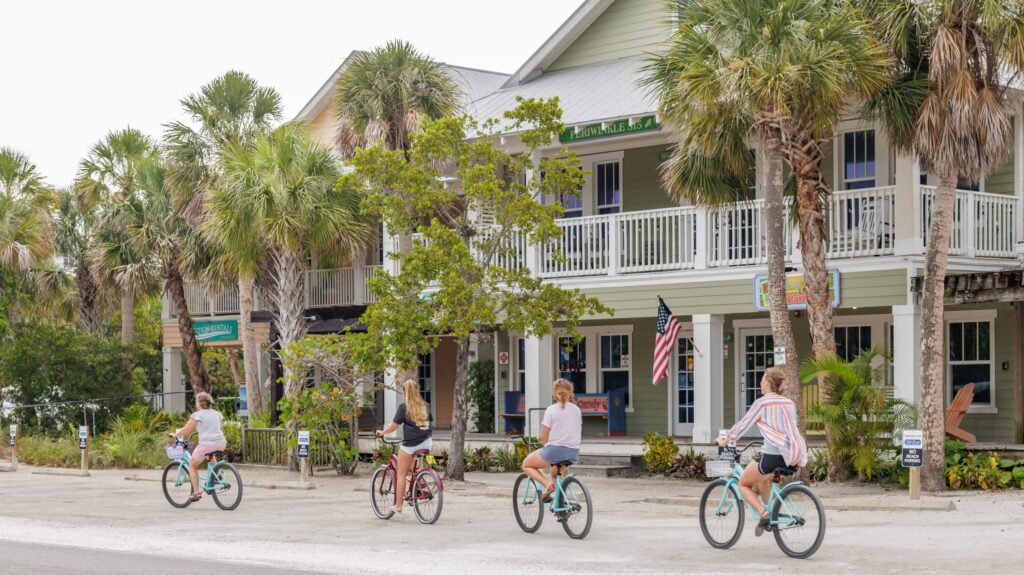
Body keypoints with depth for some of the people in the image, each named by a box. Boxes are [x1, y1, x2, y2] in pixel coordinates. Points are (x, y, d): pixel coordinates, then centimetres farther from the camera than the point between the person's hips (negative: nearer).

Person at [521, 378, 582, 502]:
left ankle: (547, 484, -7)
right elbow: (579, 433, 13)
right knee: (556, 463, 41)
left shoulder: (551, 409, -6)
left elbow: (543, 437, -5)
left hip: (555, 449, -6)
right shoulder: (576, 409, 8)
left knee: (526, 465, 17)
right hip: (574, 453, 6)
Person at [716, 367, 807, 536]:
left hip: (773, 455, -7)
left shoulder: (762, 402, -2)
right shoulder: (789, 403, 15)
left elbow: (742, 425, 2)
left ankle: (764, 514, -8)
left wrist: (725, 441, 17)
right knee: (762, 477, 35)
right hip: (794, 456, 7)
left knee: (743, 484, 14)